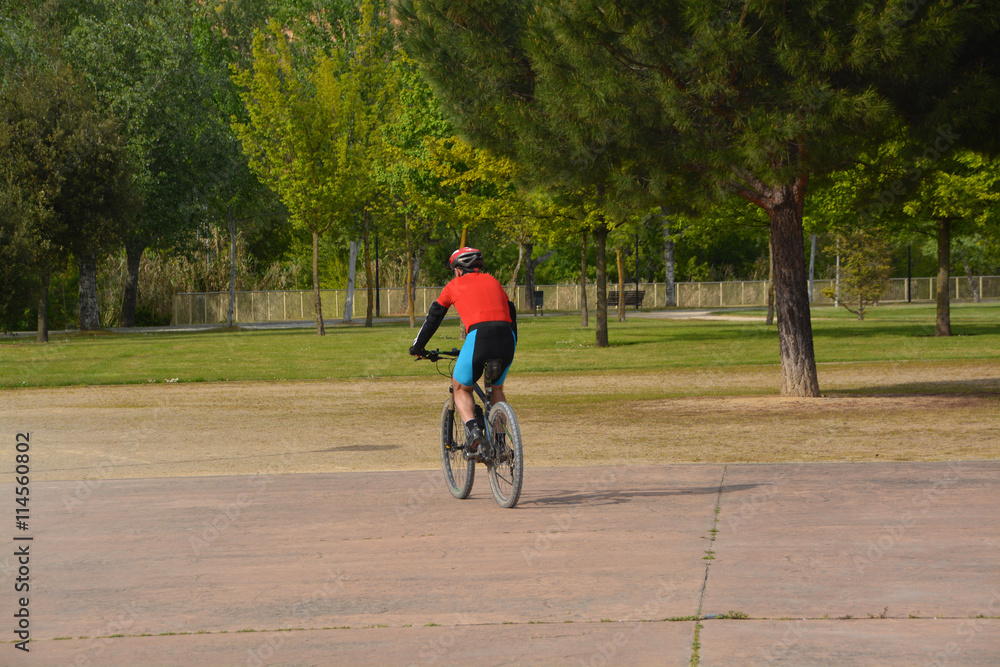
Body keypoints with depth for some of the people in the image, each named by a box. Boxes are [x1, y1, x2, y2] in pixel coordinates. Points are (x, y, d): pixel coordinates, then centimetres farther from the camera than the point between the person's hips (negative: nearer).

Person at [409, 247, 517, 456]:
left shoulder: (455, 285, 20)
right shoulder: (493, 282, 29)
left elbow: (433, 317, 26)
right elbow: (511, 313, 32)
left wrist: (417, 347, 37)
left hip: (479, 337, -4)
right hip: (507, 338, 4)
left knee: (461, 389, 18)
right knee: (497, 389, 28)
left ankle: (472, 428, -9)